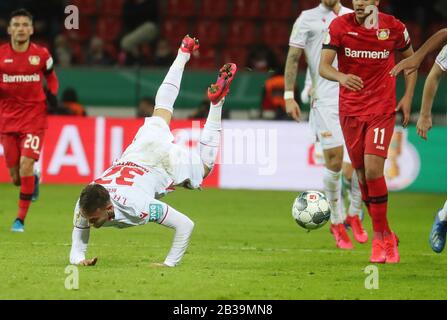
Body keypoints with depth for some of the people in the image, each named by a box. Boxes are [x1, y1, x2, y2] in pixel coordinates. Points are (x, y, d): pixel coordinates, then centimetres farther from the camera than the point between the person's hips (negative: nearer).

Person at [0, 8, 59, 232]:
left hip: (34, 116, -2)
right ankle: (34, 180, 42)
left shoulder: (41, 54, 0)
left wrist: (52, 93, -3)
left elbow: (51, 78, 17)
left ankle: (21, 219, -7)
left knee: (26, 165, -18)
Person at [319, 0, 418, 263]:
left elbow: (411, 58, 12)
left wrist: (408, 97, 3)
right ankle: (384, 237, 19)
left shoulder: (394, 27, -5)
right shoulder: (339, 26, -6)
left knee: (373, 169, -16)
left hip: (382, 108, -2)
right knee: (362, 174, 4)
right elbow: (323, 66, -13)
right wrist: (341, 77, -36)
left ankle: (381, 237, -3)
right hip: (350, 110, 2)